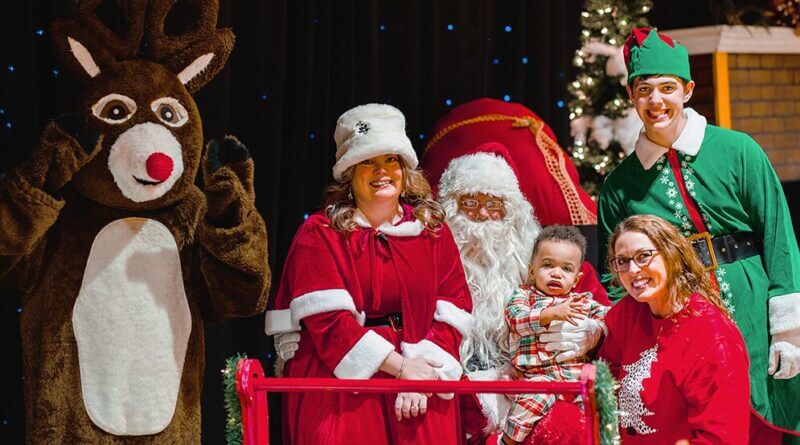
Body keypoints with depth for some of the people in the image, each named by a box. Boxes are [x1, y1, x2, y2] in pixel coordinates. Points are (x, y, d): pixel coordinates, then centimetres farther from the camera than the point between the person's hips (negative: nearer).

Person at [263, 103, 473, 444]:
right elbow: (327, 318, -9)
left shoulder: (433, 232, 10)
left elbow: (452, 312, 3)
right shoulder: (319, 233, 1)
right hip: (340, 383, -3)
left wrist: (421, 372, -13)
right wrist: (399, 366, -14)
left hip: (421, 392, 3)